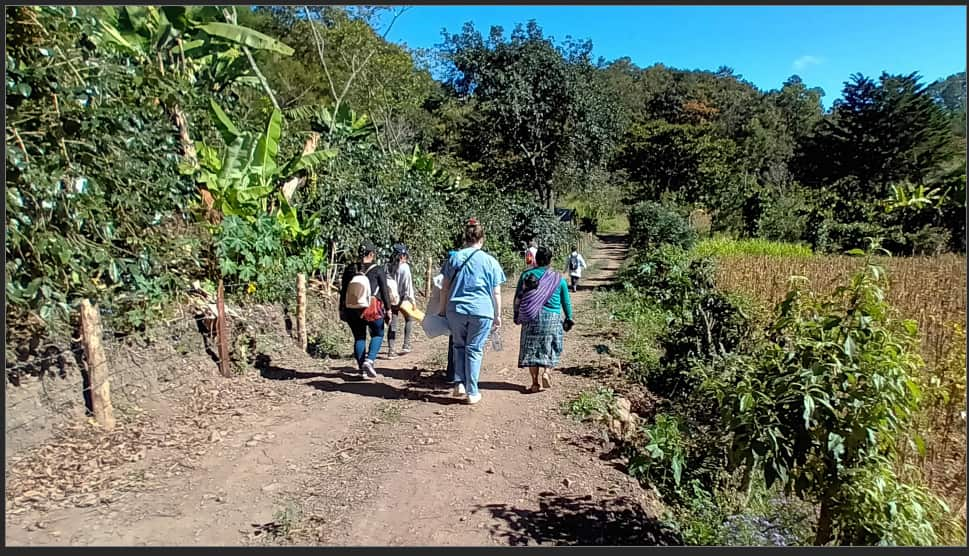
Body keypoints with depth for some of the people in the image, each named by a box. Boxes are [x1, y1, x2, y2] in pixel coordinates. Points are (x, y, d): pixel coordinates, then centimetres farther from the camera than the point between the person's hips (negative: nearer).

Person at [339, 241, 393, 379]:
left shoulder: (349, 270, 2)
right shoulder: (378, 271, -8)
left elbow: (343, 292, 7)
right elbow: (384, 292, -6)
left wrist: (342, 309, 16)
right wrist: (388, 309, 2)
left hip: (352, 311, 3)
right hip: (373, 309, -3)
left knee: (359, 338, 13)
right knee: (378, 334, 16)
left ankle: (362, 369, 15)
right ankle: (369, 360, -5)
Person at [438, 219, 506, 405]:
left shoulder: (454, 257, 5)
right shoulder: (490, 261, 0)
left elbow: (445, 288, 7)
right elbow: (496, 293, 1)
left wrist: (443, 309, 17)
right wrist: (498, 316, 9)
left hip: (456, 309, 2)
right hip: (481, 311, -1)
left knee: (459, 346, 20)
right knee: (474, 350, 7)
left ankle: (459, 383, 11)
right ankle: (472, 393, 12)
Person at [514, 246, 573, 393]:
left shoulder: (526, 275, 1)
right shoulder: (559, 278, 1)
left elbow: (518, 297, 3)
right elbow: (566, 301, 7)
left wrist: (516, 315, 13)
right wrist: (569, 318, 18)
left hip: (531, 317, 0)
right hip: (552, 317, 0)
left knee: (531, 348, 6)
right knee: (549, 348, 15)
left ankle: (535, 382, 4)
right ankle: (546, 372, -5)